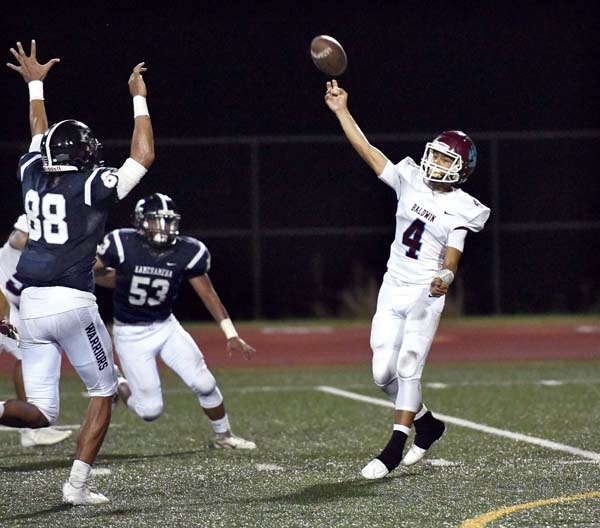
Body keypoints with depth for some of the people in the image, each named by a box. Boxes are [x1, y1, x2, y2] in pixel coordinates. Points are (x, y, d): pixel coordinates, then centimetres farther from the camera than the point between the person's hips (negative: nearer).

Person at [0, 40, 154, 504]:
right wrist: (139, 98, 9)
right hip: (73, 304, -5)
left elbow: (41, 139, 28)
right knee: (103, 392, 13)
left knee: (41, 411, 8)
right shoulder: (93, 187, -6)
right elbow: (144, 156, 2)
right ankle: (78, 484, 5)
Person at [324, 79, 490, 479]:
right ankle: (427, 424, 24)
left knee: (408, 367, -11)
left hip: (425, 294, -5)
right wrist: (342, 112, -5)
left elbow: (451, 260, -13)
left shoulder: (460, 209, -7)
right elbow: (368, 151, 1)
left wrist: (445, 277, -36)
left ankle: (394, 450, -6)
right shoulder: (410, 181, 5)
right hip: (393, 289, 5)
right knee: (384, 373, 1)